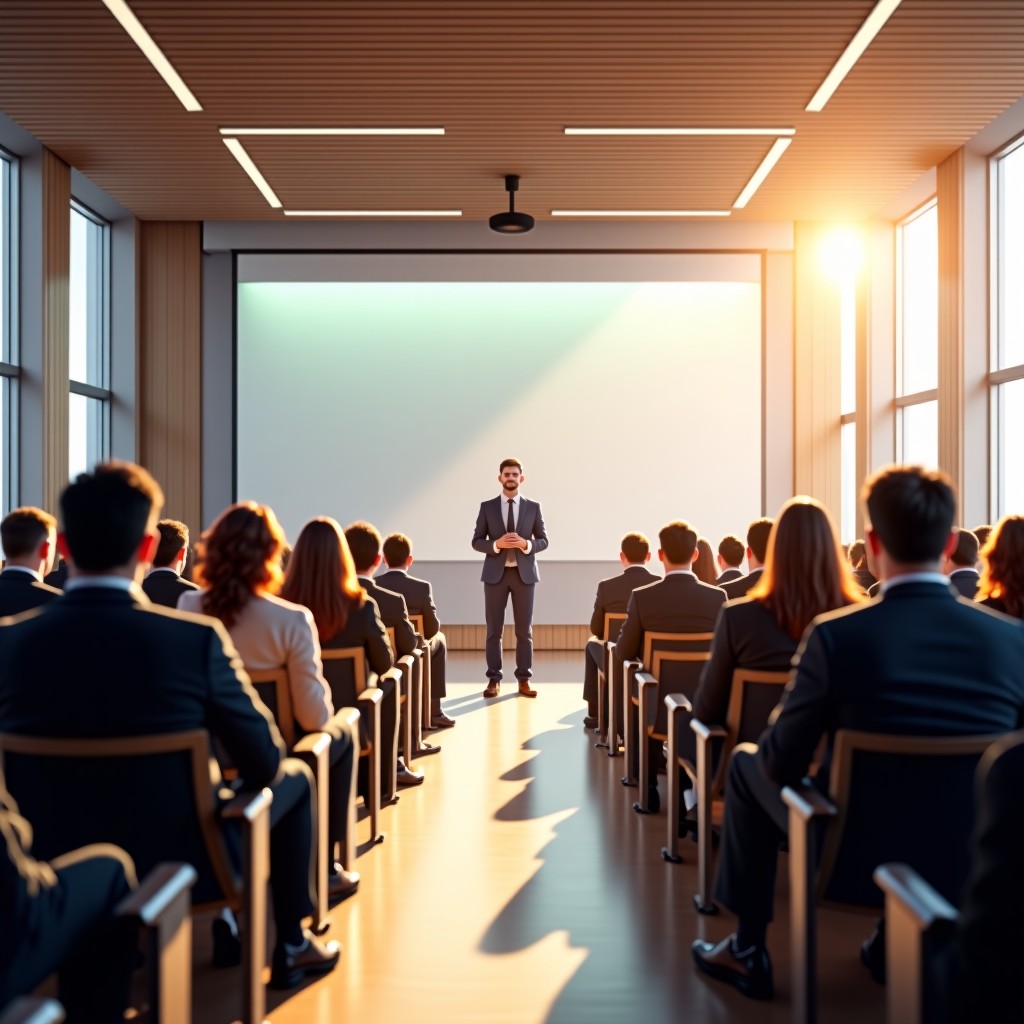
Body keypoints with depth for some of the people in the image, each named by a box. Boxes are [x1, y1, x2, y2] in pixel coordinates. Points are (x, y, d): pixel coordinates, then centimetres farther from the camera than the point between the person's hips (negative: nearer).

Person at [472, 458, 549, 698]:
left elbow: (543, 540, 5)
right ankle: (494, 679, 8)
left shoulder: (533, 507, 5)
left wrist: (526, 544, -15)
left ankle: (524, 680, 10)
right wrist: (496, 544, -17)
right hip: (495, 573, 0)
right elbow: (477, 542, 2)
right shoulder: (487, 507, 3)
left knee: (524, 630, 4)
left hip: (524, 573, 1)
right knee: (494, 629, 2)